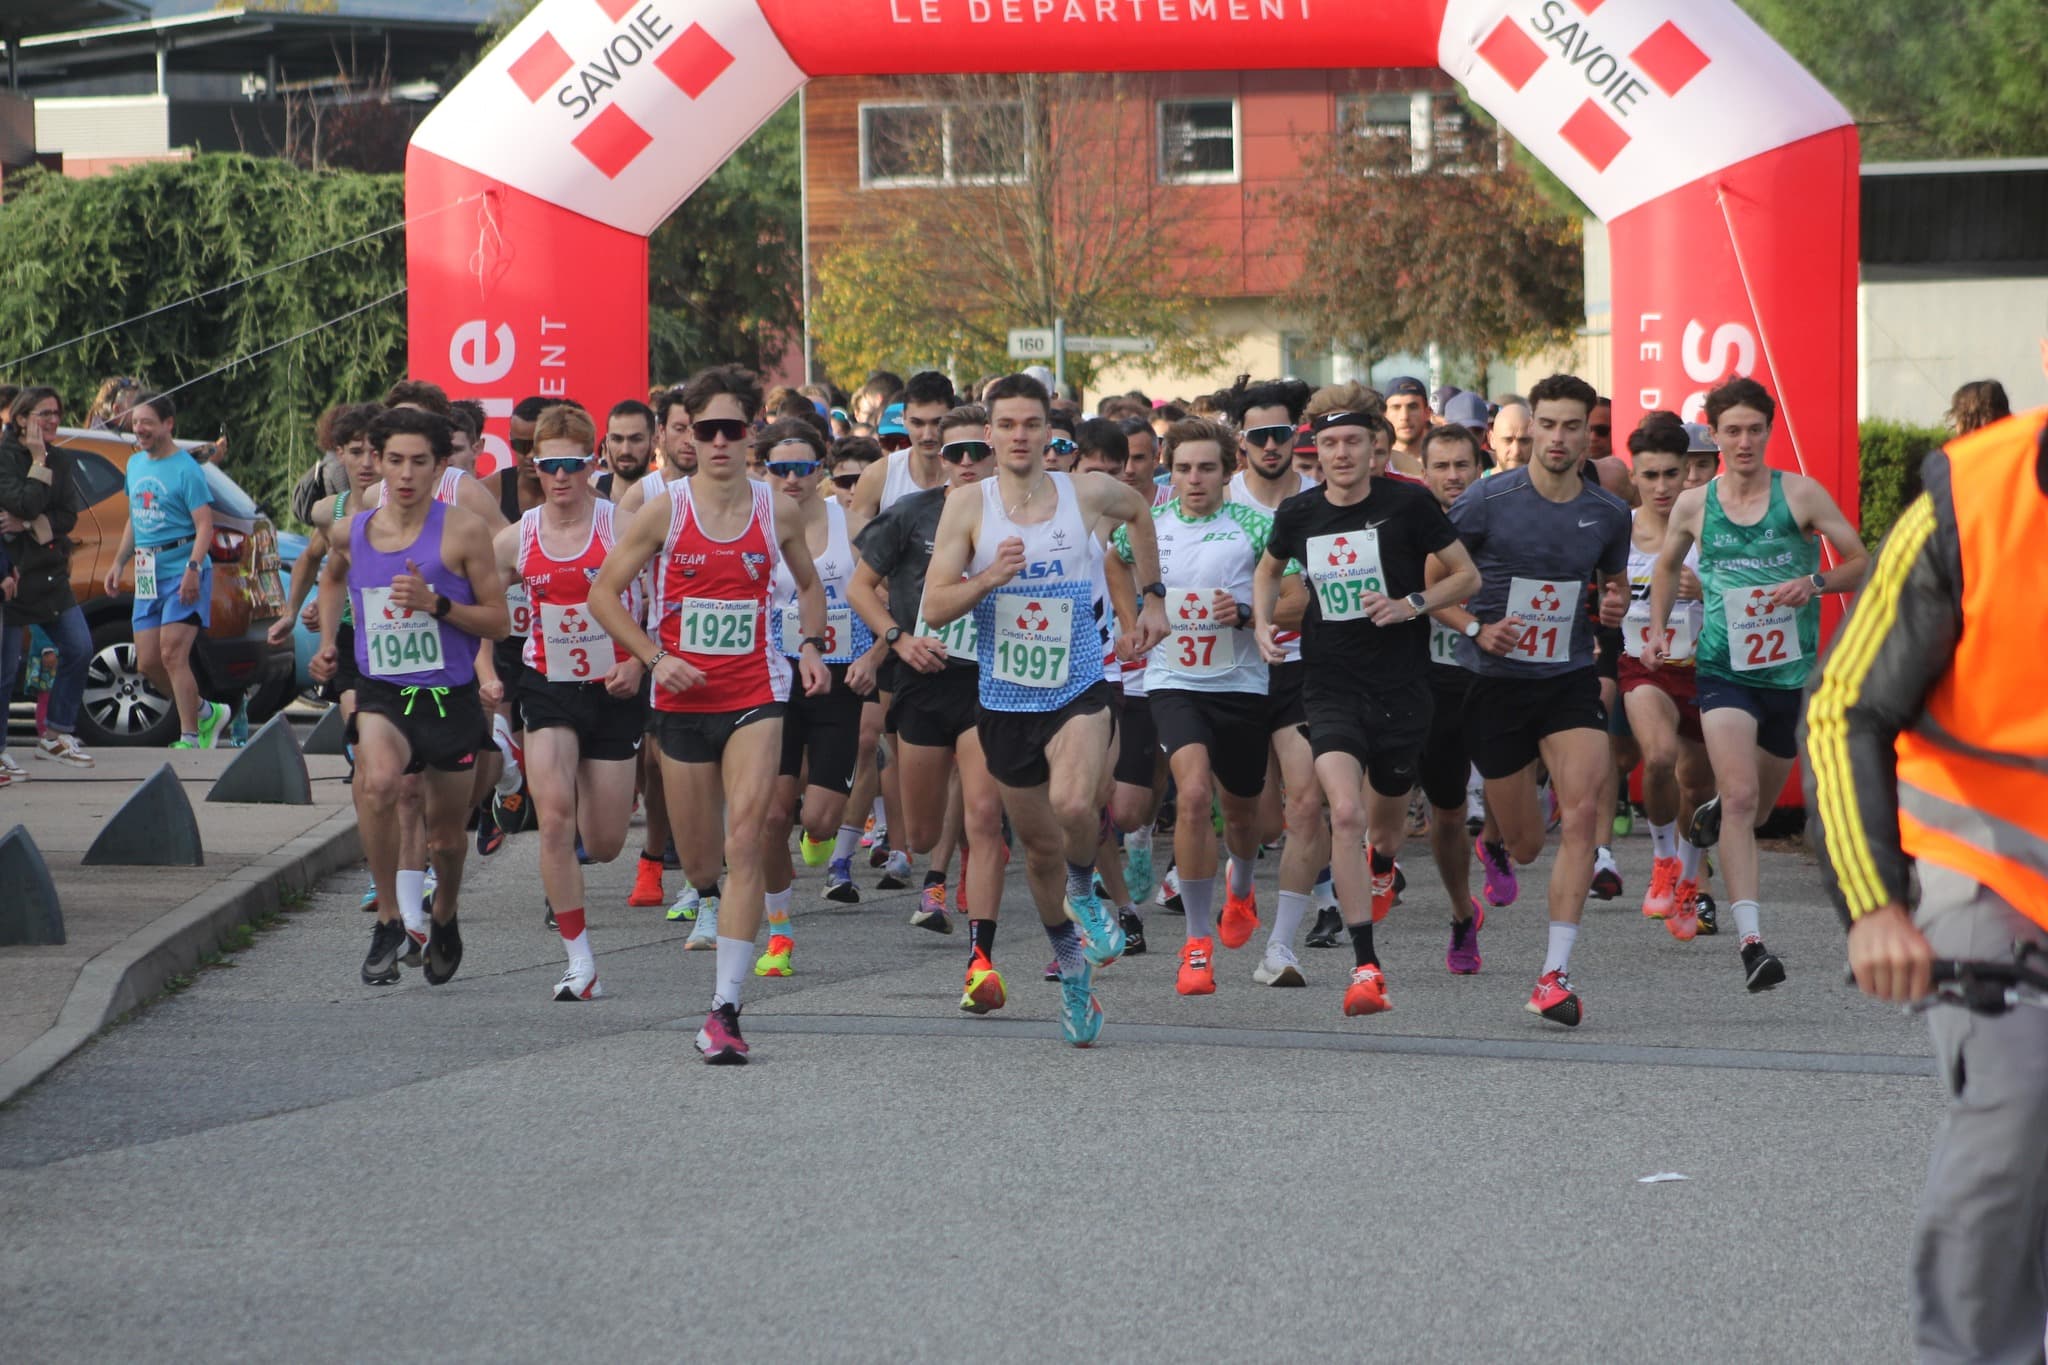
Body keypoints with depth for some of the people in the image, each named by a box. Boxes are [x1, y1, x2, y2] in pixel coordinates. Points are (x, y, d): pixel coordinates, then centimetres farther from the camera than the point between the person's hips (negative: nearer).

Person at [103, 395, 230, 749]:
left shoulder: (185, 470, -10)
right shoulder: (135, 464, 14)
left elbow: (204, 526, -15)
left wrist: (193, 567, -28)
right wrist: (118, 562, 18)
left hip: (182, 571, -8)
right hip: (148, 574, 8)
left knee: (172, 654, -15)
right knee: (148, 662, 6)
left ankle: (190, 739, -10)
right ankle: (206, 713, 23)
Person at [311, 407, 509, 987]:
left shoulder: (463, 531, -9)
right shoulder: (350, 532, 2)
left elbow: (499, 622, -6)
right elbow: (332, 578, 27)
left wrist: (435, 604, -21)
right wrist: (327, 643, 14)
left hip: (449, 698, 0)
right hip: (381, 694, 1)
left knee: (446, 836, 13)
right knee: (376, 781, -32)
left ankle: (445, 919, 46)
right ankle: (388, 923, -20)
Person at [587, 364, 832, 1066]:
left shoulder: (777, 512, 1)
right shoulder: (665, 510, -4)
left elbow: (808, 583, 21)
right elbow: (604, 592, 2)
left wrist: (812, 646, 5)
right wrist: (654, 658, -9)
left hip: (755, 695, -1)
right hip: (683, 696, 1)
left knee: (745, 840, -16)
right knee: (696, 849, 11)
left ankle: (725, 1008, -18)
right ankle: (707, 901, 52)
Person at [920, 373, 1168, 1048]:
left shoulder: (1088, 493, -4)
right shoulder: (968, 505, -7)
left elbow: (1138, 512, 21)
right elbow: (935, 607, -10)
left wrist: (1152, 598, 18)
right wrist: (990, 577, -27)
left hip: (1078, 691, -1)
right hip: (1005, 701, 1)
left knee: (1074, 804, -29)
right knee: (1039, 846, 11)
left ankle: (1084, 891, 3)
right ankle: (1070, 962, 33)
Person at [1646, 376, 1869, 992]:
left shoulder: (1801, 494, -3)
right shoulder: (1693, 506, 2)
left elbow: (1861, 561, 1)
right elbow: (1667, 567, 22)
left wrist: (1815, 583, -17)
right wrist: (1658, 631, 9)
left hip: (1793, 670, 1)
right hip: (1724, 670, -1)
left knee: (1753, 806, 17)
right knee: (1740, 795, -20)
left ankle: (1712, 814, 56)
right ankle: (1751, 941, -24)